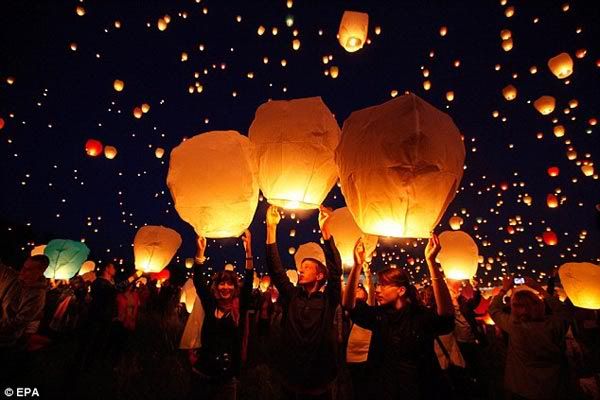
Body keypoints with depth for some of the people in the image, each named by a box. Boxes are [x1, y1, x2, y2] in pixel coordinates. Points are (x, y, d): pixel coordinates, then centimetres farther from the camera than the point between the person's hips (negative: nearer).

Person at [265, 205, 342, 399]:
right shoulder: (291, 297, -2)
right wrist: (271, 228, -18)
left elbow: (336, 270, -22)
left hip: (320, 384, -2)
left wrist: (325, 230, -32)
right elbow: (275, 268, -10)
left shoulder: (328, 300, -8)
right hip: (291, 381, 3)